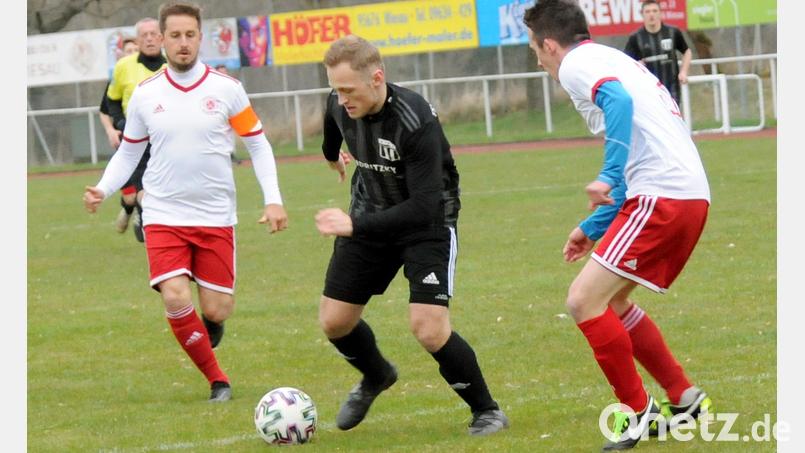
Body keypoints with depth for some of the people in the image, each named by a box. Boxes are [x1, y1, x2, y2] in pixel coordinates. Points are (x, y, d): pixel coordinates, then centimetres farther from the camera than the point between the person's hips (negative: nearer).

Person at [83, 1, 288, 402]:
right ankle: (217, 380, 3)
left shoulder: (226, 88, -3)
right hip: (164, 215, 0)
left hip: (215, 217, 0)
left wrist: (273, 199, -6)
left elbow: (258, 144, 4)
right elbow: (128, 152, 12)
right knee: (175, 299, -17)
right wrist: (103, 190, -4)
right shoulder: (145, 93, 1)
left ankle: (209, 325, 37)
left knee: (216, 311, -3)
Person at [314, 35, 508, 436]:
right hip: (371, 215, 6)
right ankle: (376, 377, 39)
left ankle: (486, 410, 3)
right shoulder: (339, 104, -13)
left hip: (428, 222, -6)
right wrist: (333, 153, 37)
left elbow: (423, 207, -36)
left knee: (428, 328, -20)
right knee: (334, 320, 5)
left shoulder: (416, 123, -34)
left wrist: (356, 225, -39)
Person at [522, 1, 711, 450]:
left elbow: (618, 100, -25)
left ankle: (639, 413, -1)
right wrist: (593, 229, 34)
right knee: (613, 301, 21)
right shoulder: (617, 61, 27)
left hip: (661, 196, -10)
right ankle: (686, 400, 23)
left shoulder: (577, 64, -2)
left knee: (584, 300, -8)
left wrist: (609, 176, -26)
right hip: (692, 194, 10)